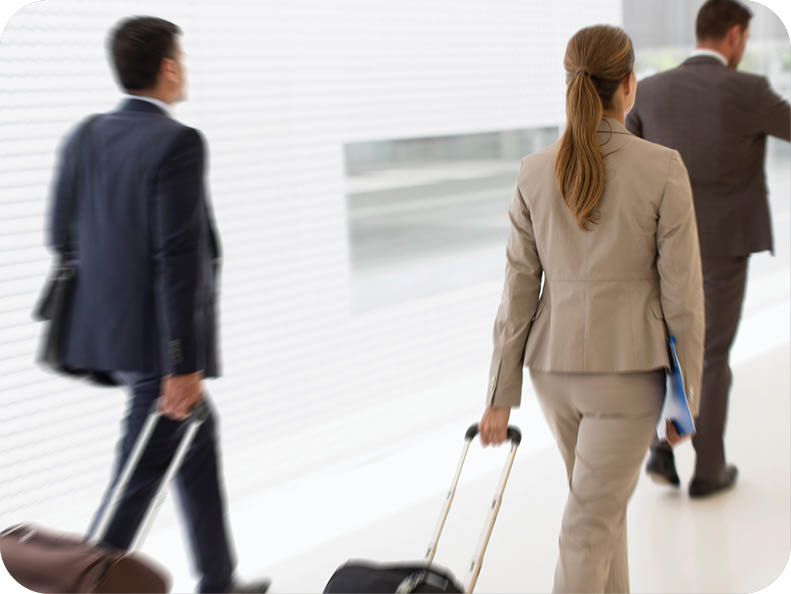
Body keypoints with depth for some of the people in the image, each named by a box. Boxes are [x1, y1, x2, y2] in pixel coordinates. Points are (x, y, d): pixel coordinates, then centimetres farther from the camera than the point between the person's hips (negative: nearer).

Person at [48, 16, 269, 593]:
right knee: (141, 472, 2)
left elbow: (64, 237, 10)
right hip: (158, 339, -9)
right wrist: (183, 364, -20)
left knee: (198, 443, 21)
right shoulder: (177, 144, -18)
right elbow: (178, 260, -22)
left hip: (108, 327, 9)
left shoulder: (85, 137, 5)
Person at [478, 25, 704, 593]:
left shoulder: (536, 171, -3)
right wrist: (689, 396, -1)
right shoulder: (663, 168, -13)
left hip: (555, 365, 4)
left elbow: (519, 289, -1)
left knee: (605, 502, 25)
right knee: (589, 528, 1)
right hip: (627, 367, -4)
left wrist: (502, 394, 4)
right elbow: (681, 291, -11)